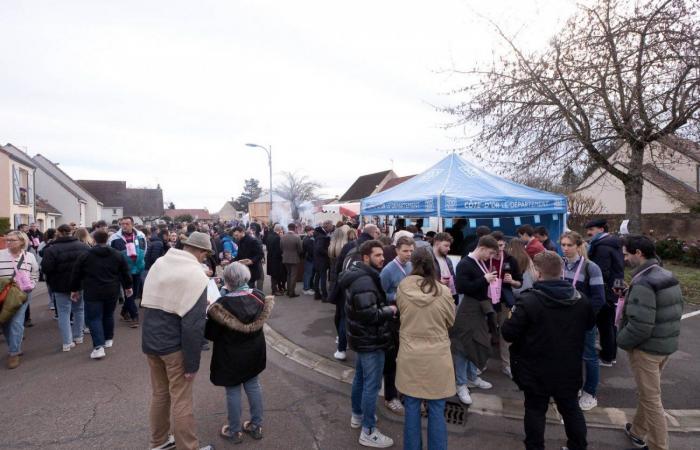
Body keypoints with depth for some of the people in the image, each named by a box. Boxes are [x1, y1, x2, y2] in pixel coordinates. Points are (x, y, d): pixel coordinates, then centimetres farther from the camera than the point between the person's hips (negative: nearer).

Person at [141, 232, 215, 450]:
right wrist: (192, 362, -16)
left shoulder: (158, 263, 2)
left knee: (159, 393, 22)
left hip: (150, 340, 7)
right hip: (175, 346, -7)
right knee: (181, 401, 5)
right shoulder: (196, 275, -20)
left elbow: (148, 303, 15)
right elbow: (193, 325, -23)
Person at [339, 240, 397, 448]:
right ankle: (368, 432, 11)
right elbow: (369, 315, -32)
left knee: (360, 377, 23)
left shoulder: (358, 276, 7)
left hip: (363, 337, 11)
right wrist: (390, 310, -16)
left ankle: (357, 415, 40)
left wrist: (385, 308, 4)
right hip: (371, 340, -11)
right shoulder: (365, 282, -27)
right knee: (372, 385, 0)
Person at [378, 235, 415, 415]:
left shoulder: (413, 266, -1)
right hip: (393, 319, -6)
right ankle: (390, 397, 22)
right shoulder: (388, 270, -19)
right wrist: (397, 297, -25)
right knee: (391, 358, 7)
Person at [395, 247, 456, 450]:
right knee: (437, 411, 12)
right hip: (436, 358, -1)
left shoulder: (402, 288, -11)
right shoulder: (443, 292, -15)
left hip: (410, 356, 2)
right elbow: (451, 321, 2)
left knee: (412, 408, 15)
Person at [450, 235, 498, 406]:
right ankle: (461, 384, 10)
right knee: (464, 346, -1)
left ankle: (472, 377, 33)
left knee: (478, 344, 17)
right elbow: (461, 288, -25)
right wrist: (484, 280, -24)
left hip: (481, 308, 9)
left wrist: (489, 280, 4)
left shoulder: (481, 263, 10)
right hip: (468, 309, -9)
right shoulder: (465, 264, -17)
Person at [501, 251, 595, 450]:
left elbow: (508, 333, -22)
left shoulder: (528, 301, -24)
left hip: (536, 370, -5)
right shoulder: (580, 299, -5)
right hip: (569, 369, 5)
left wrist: (511, 320, -1)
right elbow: (590, 323, 14)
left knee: (535, 410, 11)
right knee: (571, 408, 23)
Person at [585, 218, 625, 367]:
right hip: (615, 290, 10)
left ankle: (606, 357, 11)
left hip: (605, 292, -10)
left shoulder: (602, 247, -21)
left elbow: (601, 272, -25)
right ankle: (612, 354, 29)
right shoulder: (614, 243, 11)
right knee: (610, 324, 18)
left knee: (604, 325, 1)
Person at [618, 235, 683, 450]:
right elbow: (677, 311, 16)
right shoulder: (669, 277, 6)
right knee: (647, 393, 22)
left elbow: (640, 326, -29)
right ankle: (637, 432, 38)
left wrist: (622, 341, -12)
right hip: (667, 344, 9)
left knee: (651, 399, 5)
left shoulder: (643, 283, -25)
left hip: (646, 348, -9)